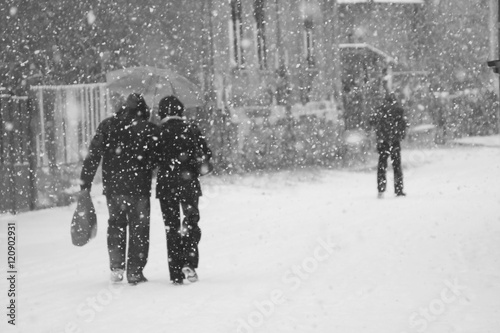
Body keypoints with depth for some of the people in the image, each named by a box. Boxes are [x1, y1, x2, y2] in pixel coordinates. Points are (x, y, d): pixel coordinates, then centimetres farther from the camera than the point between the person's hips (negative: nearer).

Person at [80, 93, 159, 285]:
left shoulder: (107, 126, 4)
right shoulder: (149, 129, -3)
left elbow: (93, 156, 0)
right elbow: (157, 161, -4)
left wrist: (85, 184, 2)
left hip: (112, 187, 2)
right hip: (139, 188, -2)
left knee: (116, 223, 19)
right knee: (139, 228, 9)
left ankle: (116, 266, 7)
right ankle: (135, 272, 8)